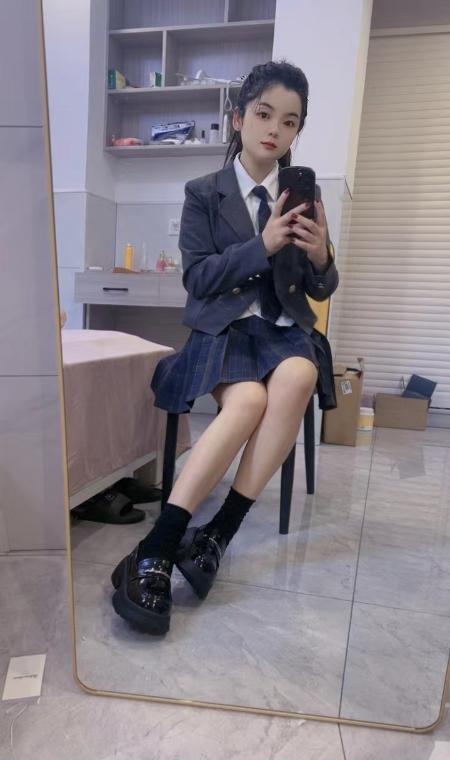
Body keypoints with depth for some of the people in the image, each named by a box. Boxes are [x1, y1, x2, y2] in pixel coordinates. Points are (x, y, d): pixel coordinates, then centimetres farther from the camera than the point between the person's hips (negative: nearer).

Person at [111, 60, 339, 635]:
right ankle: (156, 551, -31)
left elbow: (321, 290, 11)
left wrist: (320, 256, -11)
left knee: (298, 377, -34)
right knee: (248, 400, -35)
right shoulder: (203, 194, 6)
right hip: (222, 327, -2)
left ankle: (218, 533, -27)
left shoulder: (304, 198, 13)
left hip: (284, 327, 3)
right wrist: (262, 246, -16)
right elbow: (197, 277, -5)